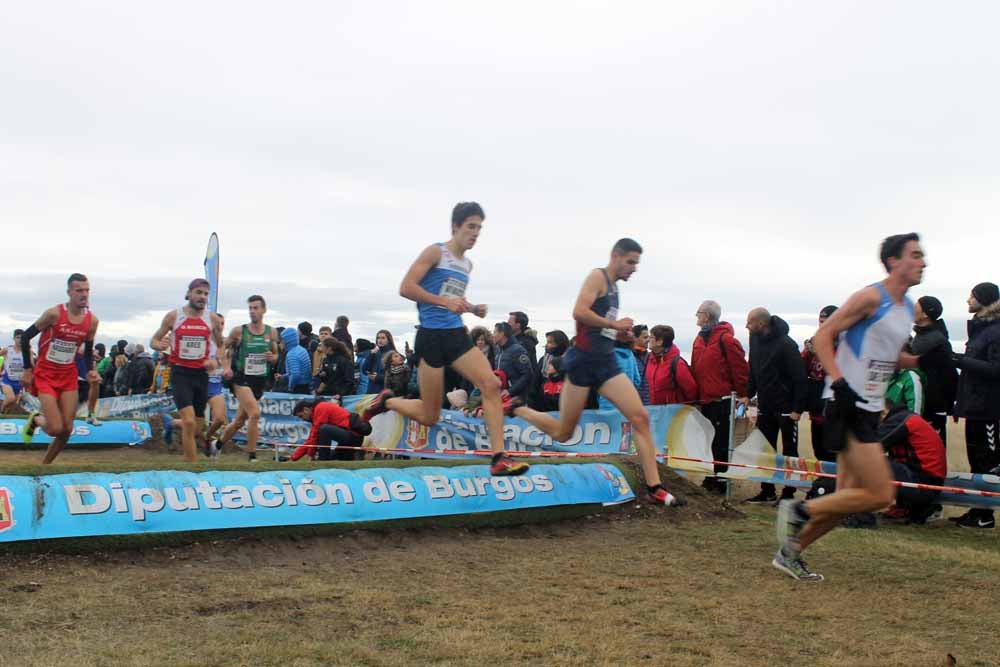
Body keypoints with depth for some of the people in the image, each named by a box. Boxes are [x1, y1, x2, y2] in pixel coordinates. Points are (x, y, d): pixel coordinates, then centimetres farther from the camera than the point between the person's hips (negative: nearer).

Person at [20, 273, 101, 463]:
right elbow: (25, 337, -8)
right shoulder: (54, 313, -17)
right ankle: (35, 419, 21)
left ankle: (45, 465, 22)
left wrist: (90, 370, -5)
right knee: (55, 429, -13)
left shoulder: (92, 320, -2)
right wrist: (27, 369, -9)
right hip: (45, 375, -5)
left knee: (67, 430, 1)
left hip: (69, 377, 5)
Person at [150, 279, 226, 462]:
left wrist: (215, 360, -4)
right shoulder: (173, 316, -4)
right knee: (189, 422, -19)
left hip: (201, 373, 4)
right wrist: (160, 346, -18)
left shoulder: (213, 319, 2)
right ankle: (193, 464, -12)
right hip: (180, 373, -4)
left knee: (197, 427, 11)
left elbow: (221, 345, 16)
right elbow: (154, 340, 4)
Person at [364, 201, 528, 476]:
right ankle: (386, 401, 30)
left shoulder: (467, 264, 16)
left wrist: (473, 308, 10)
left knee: (491, 385, -15)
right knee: (429, 417, 0)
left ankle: (499, 458, -15)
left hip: (457, 334, 6)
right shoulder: (436, 252, -6)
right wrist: (446, 302, -20)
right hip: (432, 336, -6)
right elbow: (406, 288, -13)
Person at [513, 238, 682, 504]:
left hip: (606, 362, 8)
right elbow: (579, 312, -23)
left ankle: (654, 488, -6)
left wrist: (620, 331, 10)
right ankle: (517, 410, 29)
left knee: (640, 417, -7)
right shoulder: (597, 277, -8)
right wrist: (614, 324, -15)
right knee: (563, 434, 4)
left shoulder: (613, 285, 18)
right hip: (584, 360, -8)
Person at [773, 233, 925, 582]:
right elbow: (822, 336, -13)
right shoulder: (871, 297, -11)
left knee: (848, 498, 9)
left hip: (869, 408, 9)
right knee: (881, 494, -13)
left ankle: (790, 553, 19)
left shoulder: (908, 308, 16)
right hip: (848, 406, -9)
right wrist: (840, 383, -22)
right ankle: (799, 510, 1)